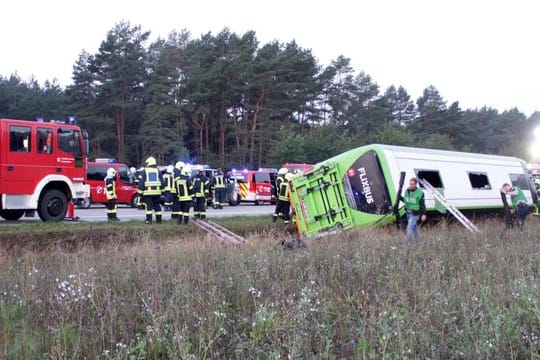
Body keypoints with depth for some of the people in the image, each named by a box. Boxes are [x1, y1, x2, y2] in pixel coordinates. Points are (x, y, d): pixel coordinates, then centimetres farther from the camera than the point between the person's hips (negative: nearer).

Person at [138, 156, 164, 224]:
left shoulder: (144, 171, 0)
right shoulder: (158, 171, 8)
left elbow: (141, 182, -2)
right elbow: (162, 181, 9)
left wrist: (140, 191, 1)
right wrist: (161, 190, 14)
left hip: (147, 191, -3)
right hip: (157, 192, 3)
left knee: (148, 206, -2)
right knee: (157, 206, 10)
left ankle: (149, 220, -7)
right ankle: (159, 220, 13)